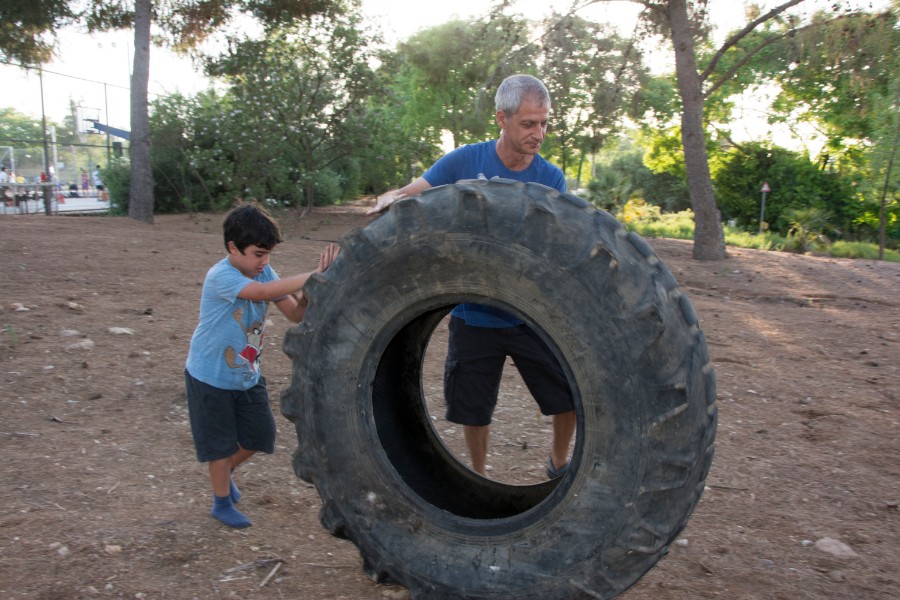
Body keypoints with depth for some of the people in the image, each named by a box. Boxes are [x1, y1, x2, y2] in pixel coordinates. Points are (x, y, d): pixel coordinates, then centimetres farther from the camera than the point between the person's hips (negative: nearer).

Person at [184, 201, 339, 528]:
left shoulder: (262, 271, -6)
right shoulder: (220, 276, -27)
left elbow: (295, 312, -13)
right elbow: (264, 292, -44)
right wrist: (315, 275, -46)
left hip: (247, 375, 7)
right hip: (211, 377, -6)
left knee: (260, 434, 12)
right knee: (221, 443, 8)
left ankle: (223, 474, 41)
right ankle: (222, 502, 31)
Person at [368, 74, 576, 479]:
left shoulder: (551, 179, -3)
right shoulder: (464, 162, -6)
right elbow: (408, 195, -3)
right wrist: (389, 200, -27)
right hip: (474, 314, 0)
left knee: (571, 393, 0)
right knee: (474, 408, 11)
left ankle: (559, 462, 30)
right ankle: (479, 476, 38)